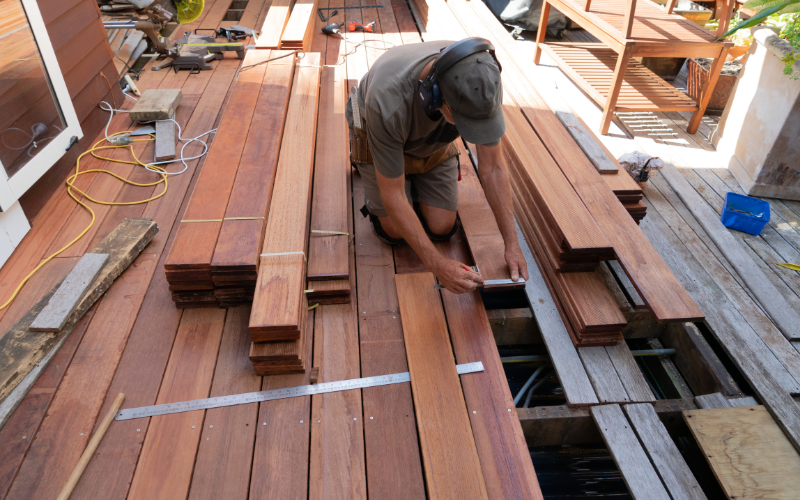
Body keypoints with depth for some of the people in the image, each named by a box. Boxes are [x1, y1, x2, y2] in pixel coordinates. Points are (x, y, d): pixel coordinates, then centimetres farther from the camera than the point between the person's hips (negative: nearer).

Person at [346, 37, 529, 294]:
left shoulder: (484, 81, -33)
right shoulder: (389, 101, -45)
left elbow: (492, 167, -23)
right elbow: (393, 196, -35)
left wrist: (512, 244, -24)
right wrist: (437, 265, -36)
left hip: (435, 143, 3)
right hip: (379, 136, -3)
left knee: (442, 228, -4)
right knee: (395, 231, -4)